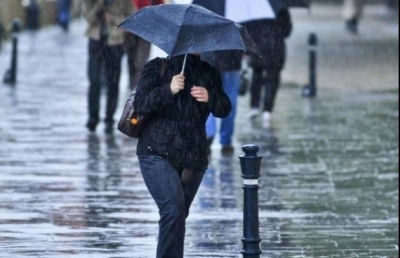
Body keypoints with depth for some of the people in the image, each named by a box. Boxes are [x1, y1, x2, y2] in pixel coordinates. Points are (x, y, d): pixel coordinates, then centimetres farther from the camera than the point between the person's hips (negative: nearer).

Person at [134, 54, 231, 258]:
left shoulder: (209, 73, 11)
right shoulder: (157, 67, 2)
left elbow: (224, 110, 5)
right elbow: (140, 103, -9)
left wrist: (209, 98, -16)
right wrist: (169, 90, -23)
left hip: (193, 157, 4)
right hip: (157, 154, -4)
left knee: (178, 215, 10)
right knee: (174, 209, -21)